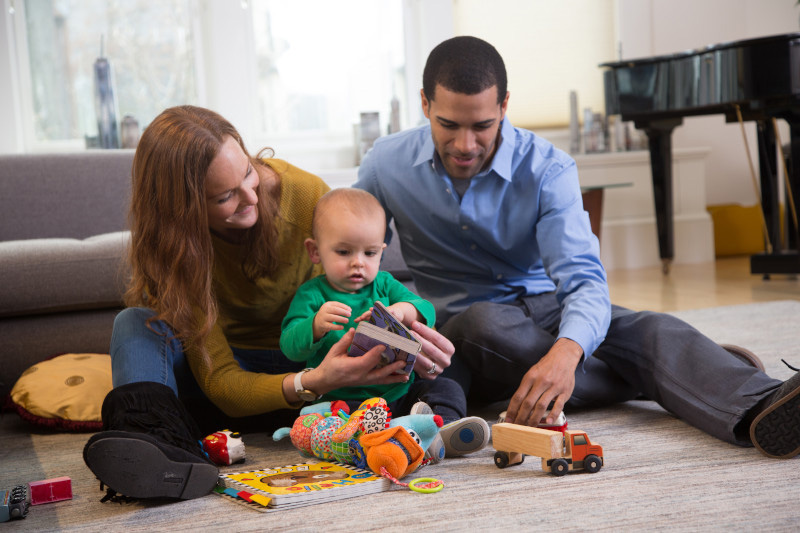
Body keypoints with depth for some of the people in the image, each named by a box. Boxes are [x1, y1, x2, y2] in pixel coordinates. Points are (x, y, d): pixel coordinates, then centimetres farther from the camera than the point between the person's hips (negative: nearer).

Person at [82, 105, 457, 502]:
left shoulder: (306, 194, -20)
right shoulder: (172, 248, -23)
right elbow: (220, 383, -27)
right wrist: (312, 383, -45)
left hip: (311, 361, 1)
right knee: (135, 322, -31)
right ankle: (160, 444, -55)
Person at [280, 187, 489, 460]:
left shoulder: (384, 284, 13)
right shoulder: (312, 295, 1)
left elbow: (426, 310, 1)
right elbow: (290, 345, -12)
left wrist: (403, 310, -23)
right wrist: (316, 325, -34)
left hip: (400, 391, 5)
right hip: (346, 398, -5)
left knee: (448, 389, -7)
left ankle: (443, 426, -34)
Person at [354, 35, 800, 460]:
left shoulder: (548, 168, -14)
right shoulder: (387, 165, -8)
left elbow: (584, 280, -24)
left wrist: (566, 350, -48)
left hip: (547, 308, 0)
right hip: (460, 328, 0)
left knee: (654, 330, -29)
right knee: (484, 323, -38)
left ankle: (761, 410, -58)